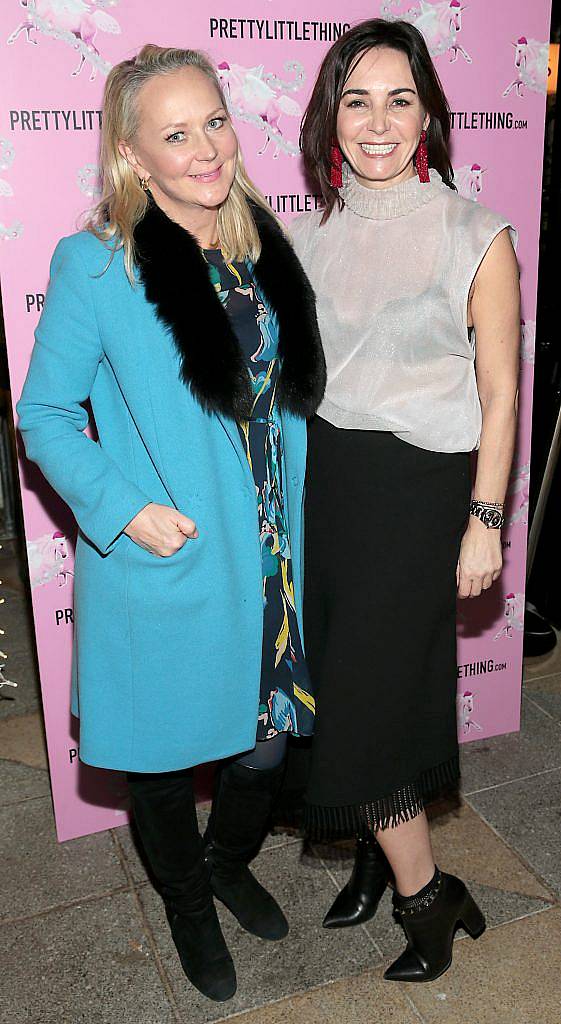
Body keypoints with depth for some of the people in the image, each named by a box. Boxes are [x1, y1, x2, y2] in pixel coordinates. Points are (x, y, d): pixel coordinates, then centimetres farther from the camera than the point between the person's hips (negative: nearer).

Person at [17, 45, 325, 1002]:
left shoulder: (265, 252, 4)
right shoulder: (96, 265, -12)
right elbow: (45, 416, -7)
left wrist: (297, 534, 11)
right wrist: (126, 509, -19)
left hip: (265, 569, 5)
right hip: (161, 574, -4)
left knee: (265, 743, 19)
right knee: (162, 760, 17)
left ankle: (231, 861, 53)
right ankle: (187, 902, 48)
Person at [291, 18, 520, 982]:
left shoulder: (475, 237, -8)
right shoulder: (312, 232, 6)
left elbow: (499, 396, -6)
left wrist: (485, 524, -8)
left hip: (421, 486, -5)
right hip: (326, 478, 5)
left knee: (367, 696, -1)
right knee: (341, 678, 13)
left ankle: (428, 894, 24)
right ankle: (378, 850, 38)